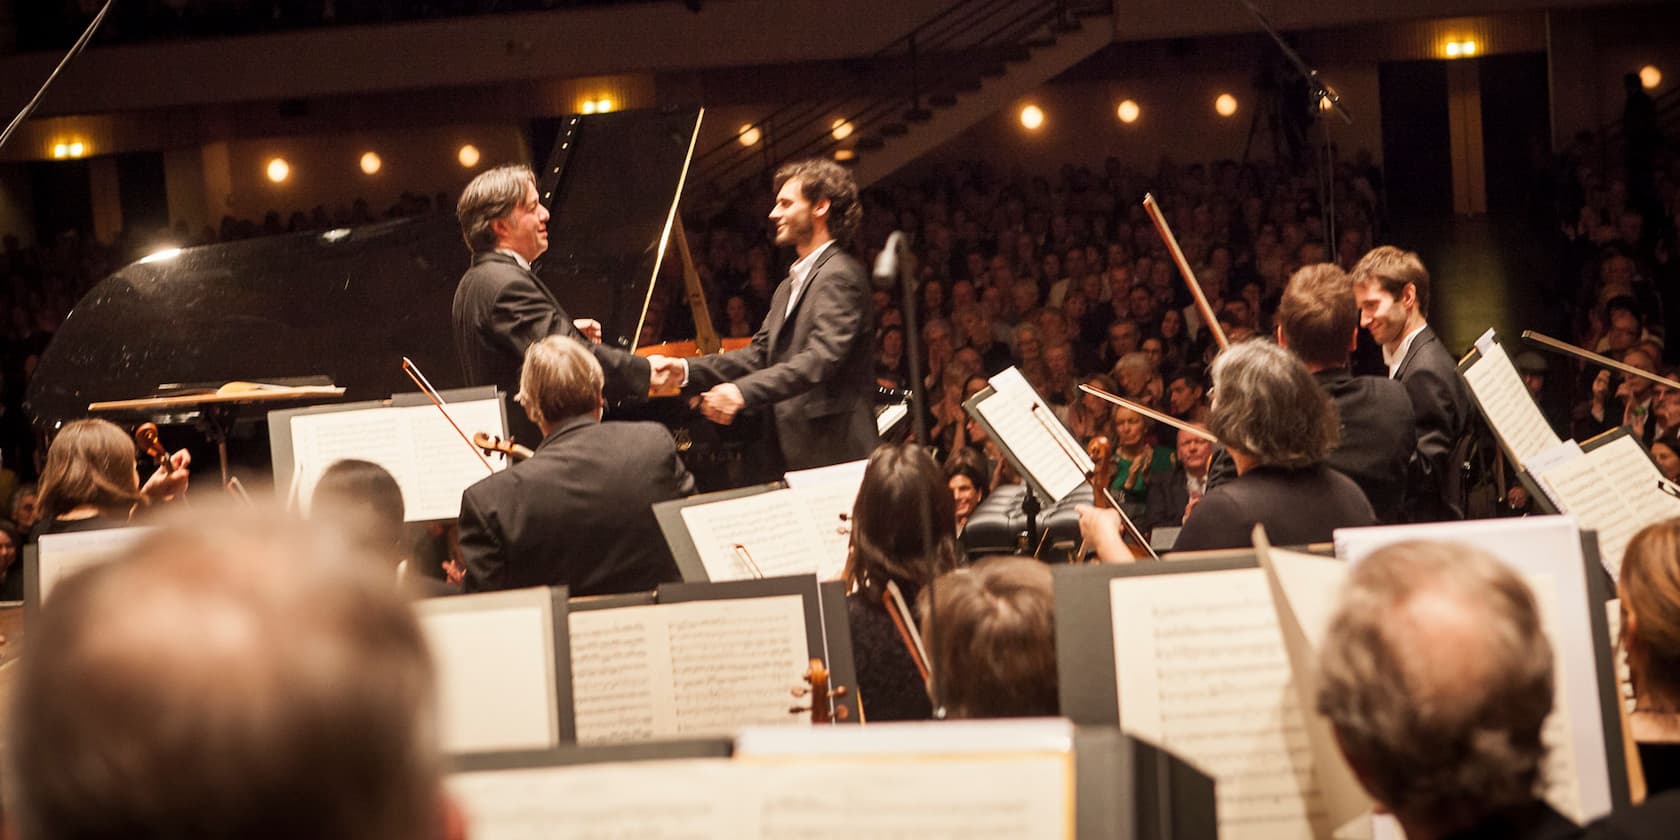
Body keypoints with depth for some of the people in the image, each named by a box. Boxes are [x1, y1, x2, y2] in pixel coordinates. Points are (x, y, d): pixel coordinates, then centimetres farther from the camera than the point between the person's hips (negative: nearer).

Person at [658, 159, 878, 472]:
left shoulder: (840, 275, -10)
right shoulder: (790, 286, 22)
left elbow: (822, 358, -22)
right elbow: (759, 355, 17)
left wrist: (743, 391, -33)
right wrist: (687, 369, 4)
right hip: (798, 458, 9)